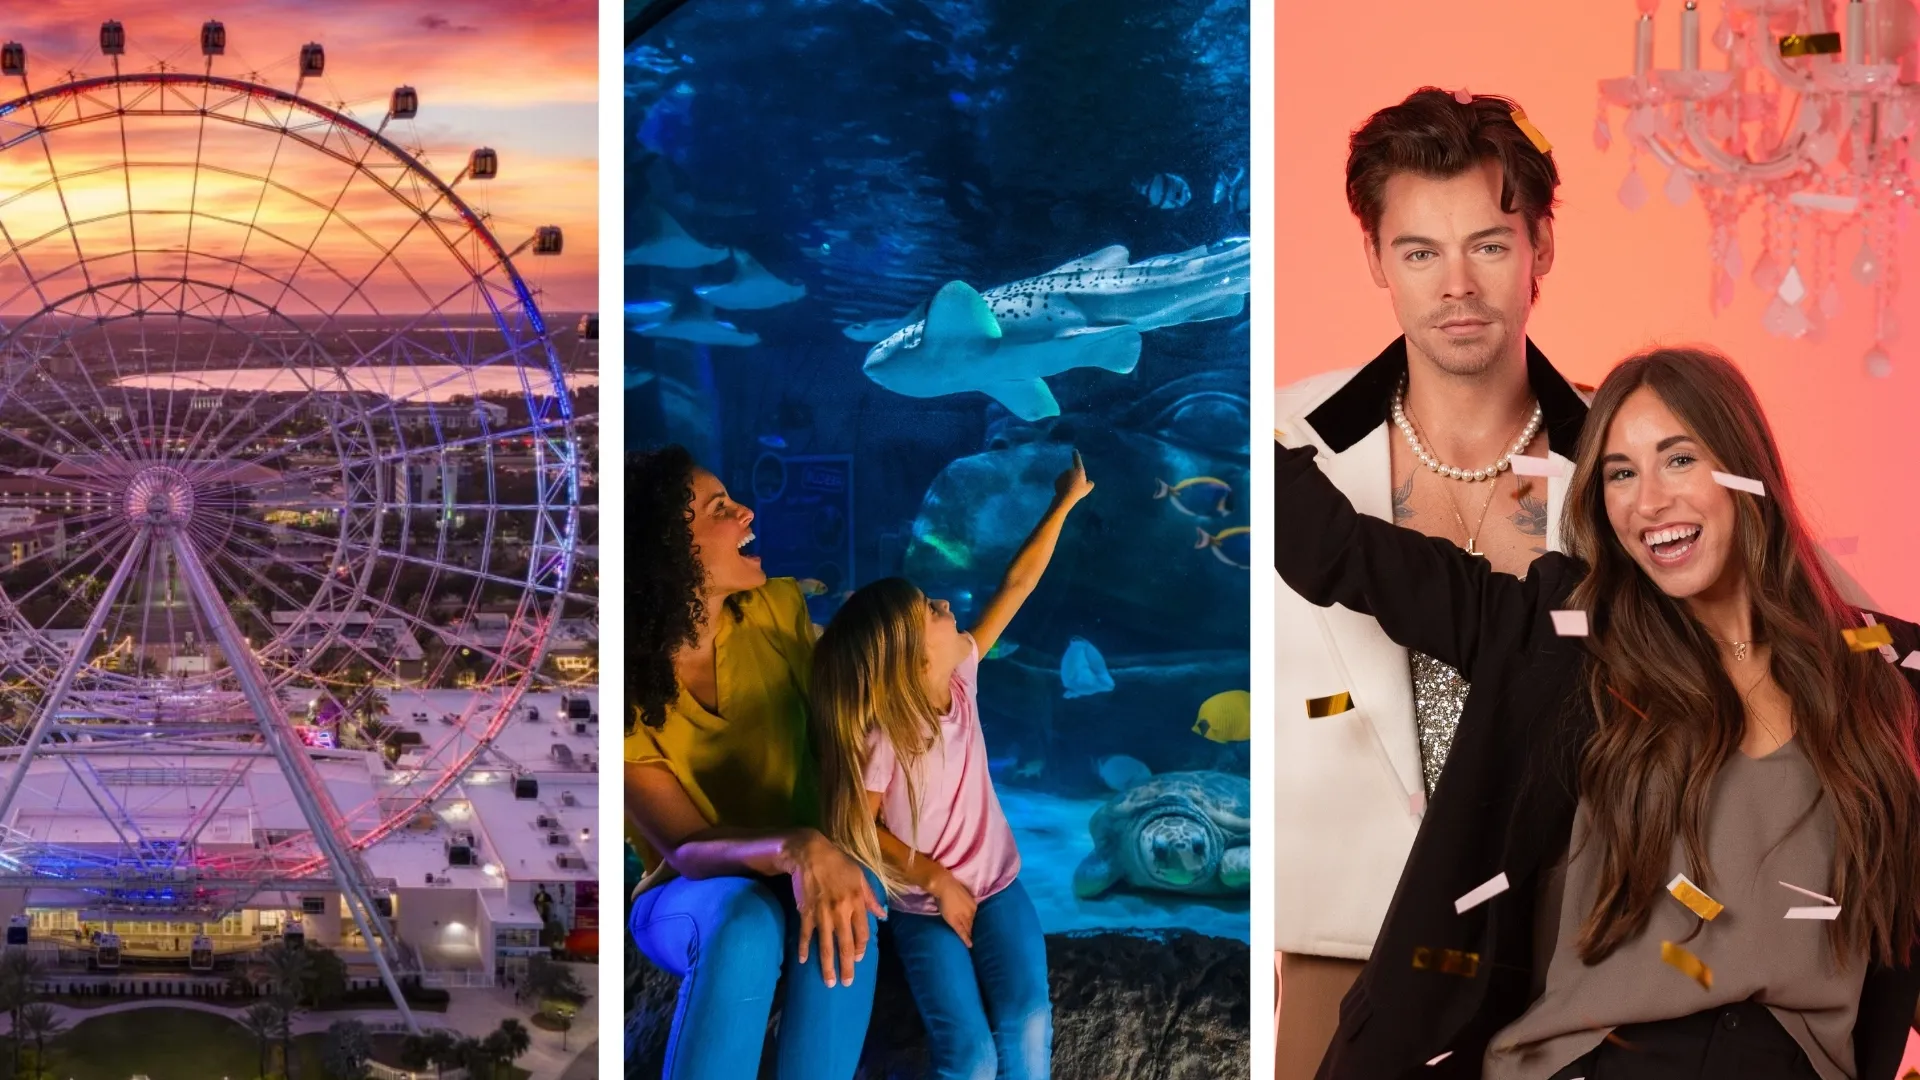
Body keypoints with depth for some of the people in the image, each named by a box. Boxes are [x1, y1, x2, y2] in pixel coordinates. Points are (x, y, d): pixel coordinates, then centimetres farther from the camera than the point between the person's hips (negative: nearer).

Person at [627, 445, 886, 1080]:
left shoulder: (776, 610, -7)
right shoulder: (629, 688, -18)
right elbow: (685, 846, -27)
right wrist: (795, 849, -47)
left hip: (803, 881, 3)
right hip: (689, 898, -3)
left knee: (846, 905, -34)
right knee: (744, 921, -38)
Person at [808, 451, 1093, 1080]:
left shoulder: (960, 677, -8)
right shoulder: (882, 736, -24)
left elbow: (1017, 583, -1)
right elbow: (859, 826, -13)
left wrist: (1066, 501, 2)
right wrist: (937, 880, -15)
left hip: (995, 883, 5)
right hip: (924, 905, -5)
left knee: (1029, 1028, -16)